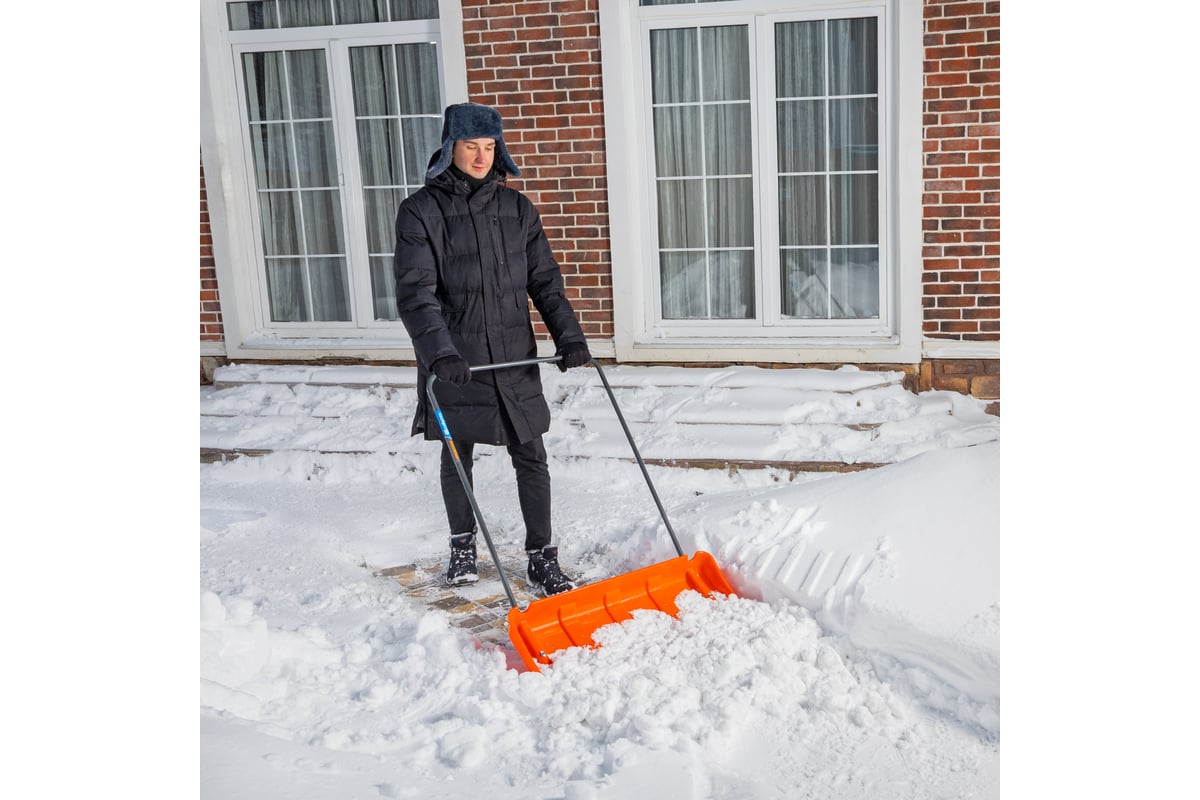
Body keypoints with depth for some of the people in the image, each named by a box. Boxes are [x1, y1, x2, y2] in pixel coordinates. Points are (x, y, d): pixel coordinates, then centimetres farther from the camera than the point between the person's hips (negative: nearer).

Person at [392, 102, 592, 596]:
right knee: (457, 456, 12)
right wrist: (440, 353, -28)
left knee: (531, 458, 4)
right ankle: (462, 546, 32)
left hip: (514, 360, 3)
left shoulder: (517, 208, 6)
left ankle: (542, 558, 16)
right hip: (455, 363, -2)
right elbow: (415, 294, -14)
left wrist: (569, 337, -5)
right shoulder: (421, 211, -6)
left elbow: (545, 281, 8)